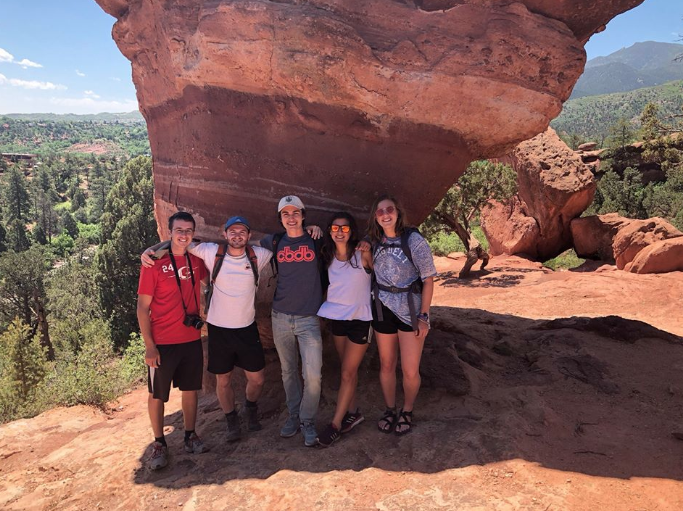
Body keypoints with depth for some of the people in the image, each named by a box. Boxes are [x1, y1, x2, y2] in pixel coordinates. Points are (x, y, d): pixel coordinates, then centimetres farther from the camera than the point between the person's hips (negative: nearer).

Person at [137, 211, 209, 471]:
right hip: (162, 343, -4)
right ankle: (159, 443, 25)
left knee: (190, 389, 15)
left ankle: (190, 435, 31)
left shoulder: (197, 261, 1)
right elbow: (142, 307, -10)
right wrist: (149, 345, -13)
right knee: (157, 395, 9)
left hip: (192, 340, 4)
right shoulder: (154, 263, -12)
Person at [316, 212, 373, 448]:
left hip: (359, 319, -4)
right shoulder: (327, 256, 0)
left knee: (347, 373, 2)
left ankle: (336, 423, 12)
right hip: (337, 317, 5)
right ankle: (352, 412, 32)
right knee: (348, 370, 16)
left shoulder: (363, 254, -14)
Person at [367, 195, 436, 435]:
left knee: (410, 371, 0)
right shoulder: (374, 242, 1)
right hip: (383, 309, 4)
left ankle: (407, 412, 26)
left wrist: (423, 315, -11)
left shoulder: (414, 240, -12)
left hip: (411, 310, -3)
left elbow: (428, 280, -9)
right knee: (386, 365, 12)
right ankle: (390, 410, 33)